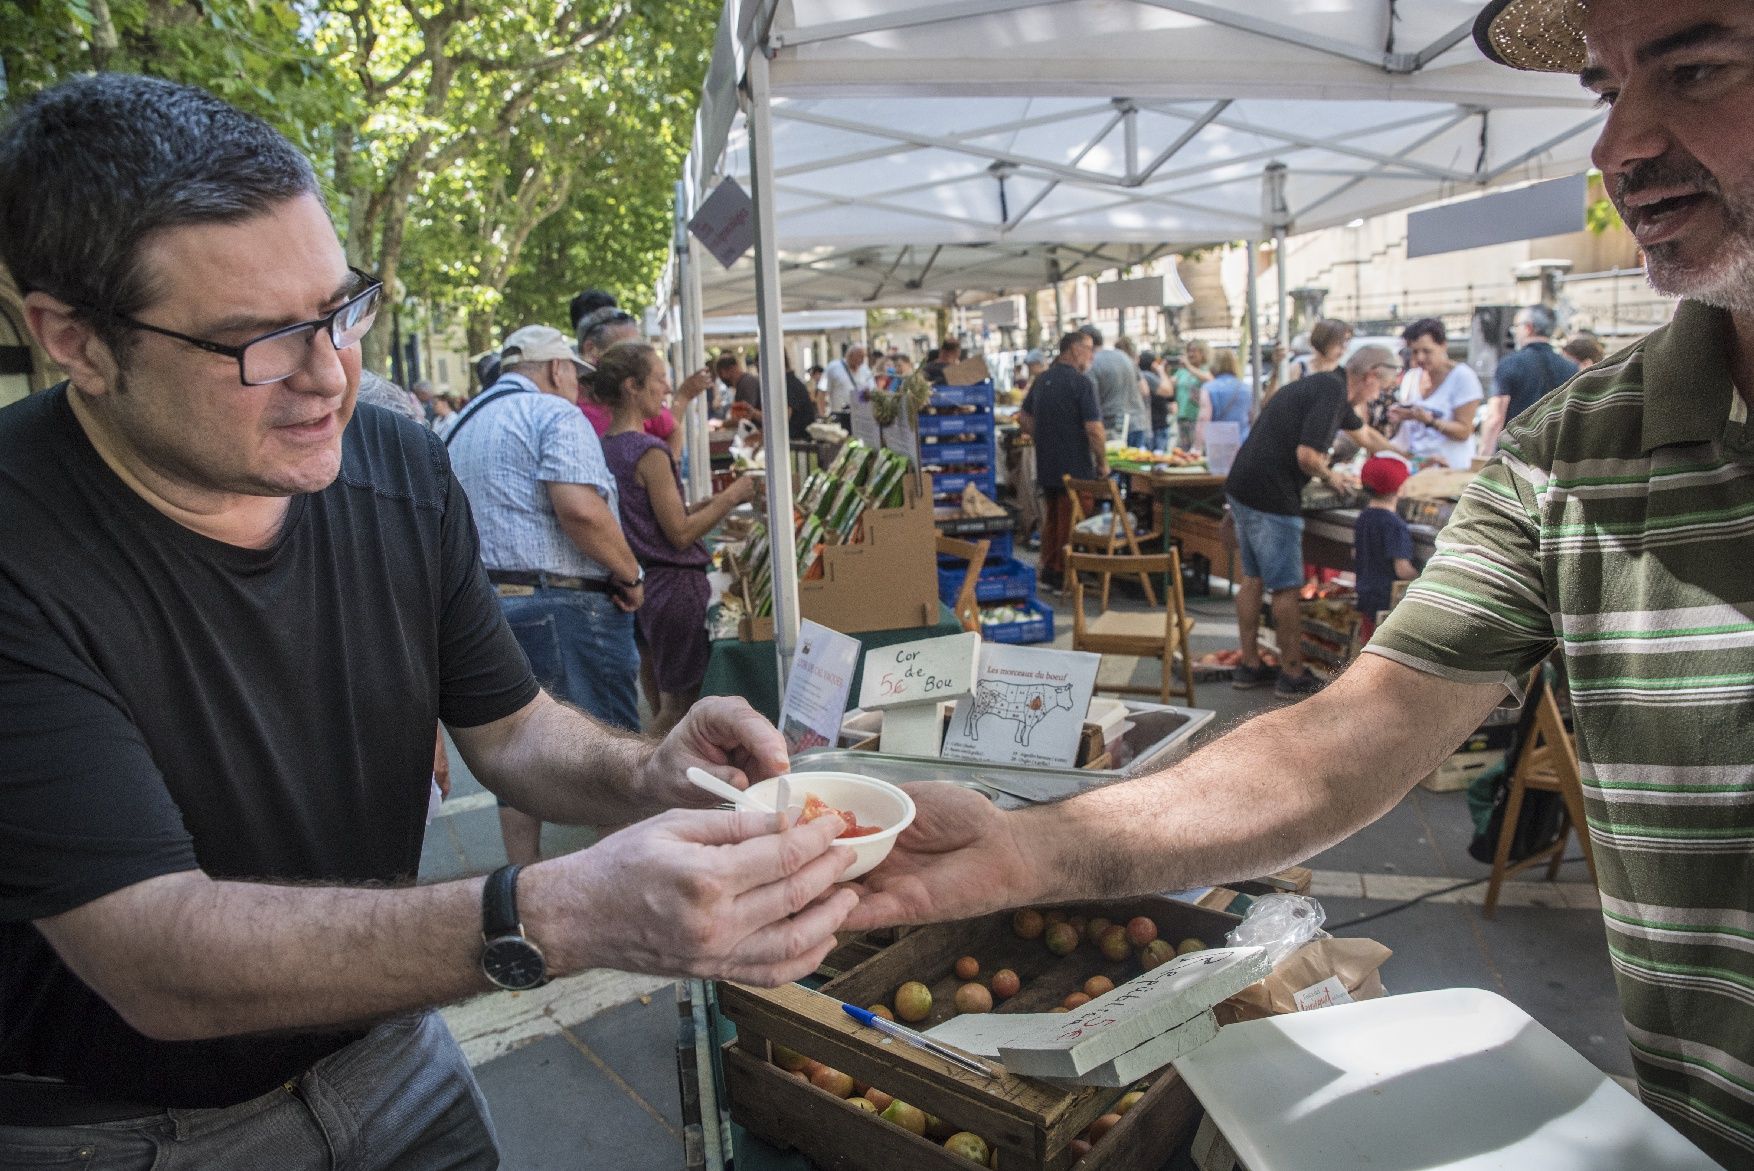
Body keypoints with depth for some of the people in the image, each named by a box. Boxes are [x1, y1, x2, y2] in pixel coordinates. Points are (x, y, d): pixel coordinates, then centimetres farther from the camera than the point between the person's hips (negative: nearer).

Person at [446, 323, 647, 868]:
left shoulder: (461, 426, 19)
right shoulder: (555, 414, -8)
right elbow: (580, 508, -22)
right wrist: (631, 576, -12)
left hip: (486, 600, 8)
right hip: (563, 606, -8)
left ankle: (524, 872, 22)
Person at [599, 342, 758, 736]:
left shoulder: (605, 447, 8)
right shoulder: (649, 451, -18)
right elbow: (680, 534, -16)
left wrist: (706, 504, 12)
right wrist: (730, 498, -9)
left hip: (636, 585, 9)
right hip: (674, 586, -9)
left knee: (660, 701, 18)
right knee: (680, 704, 2)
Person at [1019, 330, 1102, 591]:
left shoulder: (1042, 380, 9)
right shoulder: (1081, 382, -15)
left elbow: (1023, 418, 16)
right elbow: (1094, 428, -20)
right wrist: (1103, 462, -9)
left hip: (1046, 466, 7)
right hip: (1076, 468, -7)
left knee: (1051, 520, 17)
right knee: (1071, 525, 2)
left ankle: (1048, 573, 24)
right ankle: (1064, 577, 8)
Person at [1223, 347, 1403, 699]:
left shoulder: (1328, 387, 18)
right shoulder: (1331, 392, -14)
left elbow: (1365, 435, 34)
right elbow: (1307, 455, -23)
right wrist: (1331, 476, -3)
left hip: (1242, 488, 10)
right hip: (1271, 498, -10)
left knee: (1253, 579, 16)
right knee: (1286, 588, 1)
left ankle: (1249, 667, 24)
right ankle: (1293, 676, 11)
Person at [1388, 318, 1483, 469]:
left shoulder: (1462, 376, -4)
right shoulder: (1411, 377, 12)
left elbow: (1464, 432, -8)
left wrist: (1429, 420, -21)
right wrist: (1397, 419, -3)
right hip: (1408, 461, 5)